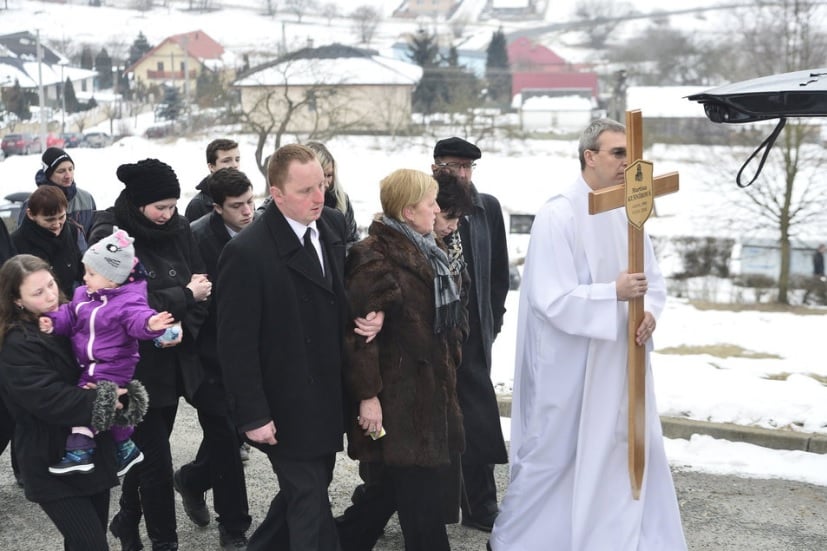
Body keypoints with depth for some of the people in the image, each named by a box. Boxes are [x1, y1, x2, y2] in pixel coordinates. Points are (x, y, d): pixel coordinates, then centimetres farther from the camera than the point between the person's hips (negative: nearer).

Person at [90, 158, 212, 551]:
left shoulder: (178, 229, 2)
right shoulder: (109, 237, -14)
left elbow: (201, 284, 1)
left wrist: (182, 324, -17)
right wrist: (185, 295, -14)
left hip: (173, 360, 6)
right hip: (135, 365, -5)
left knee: (146, 449, 18)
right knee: (156, 461, -2)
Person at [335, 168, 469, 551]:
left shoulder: (426, 251, 15)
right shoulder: (375, 258, -15)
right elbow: (359, 332, -19)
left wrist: (446, 377, 20)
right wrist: (367, 394, -21)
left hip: (430, 391, 9)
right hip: (397, 397, -9)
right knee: (421, 496, -1)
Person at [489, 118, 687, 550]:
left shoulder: (627, 213, 7)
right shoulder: (557, 216, -15)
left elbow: (653, 279, 12)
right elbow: (552, 299, -21)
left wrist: (649, 311, -9)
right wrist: (614, 293, -27)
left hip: (620, 362, 7)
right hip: (569, 366, -7)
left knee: (636, 450, 9)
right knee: (552, 456, 6)